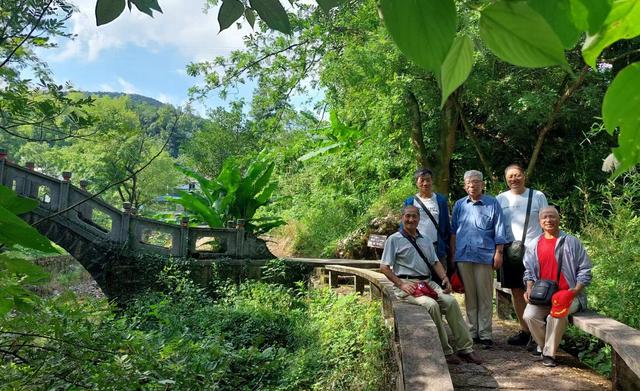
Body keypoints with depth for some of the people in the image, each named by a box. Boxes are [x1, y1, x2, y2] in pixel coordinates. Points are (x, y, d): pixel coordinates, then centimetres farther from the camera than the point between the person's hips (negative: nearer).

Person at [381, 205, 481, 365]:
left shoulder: (425, 241, 23)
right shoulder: (394, 240, 2)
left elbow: (435, 262, 19)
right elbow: (384, 267, -3)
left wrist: (444, 278, -1)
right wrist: (401, 284, -14)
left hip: (427, 282, 6)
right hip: (406, 284, -6)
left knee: (451, 301, -19)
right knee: (432, 305, -30)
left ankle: (464, 348, -13)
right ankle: (445, 351, -19)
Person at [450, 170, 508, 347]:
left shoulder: (492, 203, 3)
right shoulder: (459, 205, 12)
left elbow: (499, 231, 2)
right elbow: (453, 231, 14)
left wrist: (498, 253, -4)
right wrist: (453, 253, 10)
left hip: (484, 256, -3)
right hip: (463, 256, 3)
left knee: (484, 297, 1)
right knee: (469, 296, 9)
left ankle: (484, 334, 7)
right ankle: (472, 331, 18)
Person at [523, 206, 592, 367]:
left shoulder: (572, 242, 5)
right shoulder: (534, 245, 13)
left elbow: (584, 270, 3)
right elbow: (529, 271, 16)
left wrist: (576, 289, -12)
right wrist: (529, 289, -1)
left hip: (567, 295, -3)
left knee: (557, 315, -32)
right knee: (529, 315, -23)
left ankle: (549, 353, -11)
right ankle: (543, 345, 4)